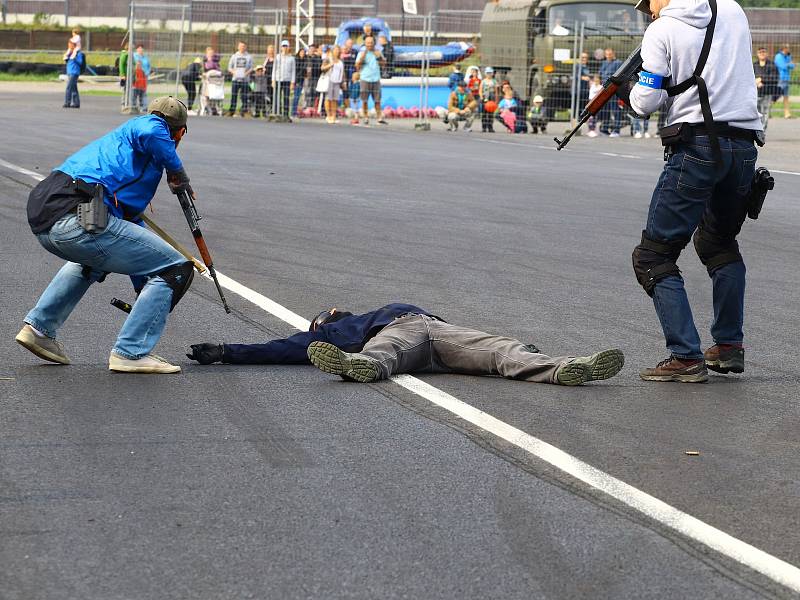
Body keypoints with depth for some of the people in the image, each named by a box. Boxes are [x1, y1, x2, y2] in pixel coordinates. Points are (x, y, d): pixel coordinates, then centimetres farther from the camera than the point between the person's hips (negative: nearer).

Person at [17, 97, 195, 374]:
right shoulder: (152, 124, 12)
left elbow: (130, 216, 44)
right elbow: (150, 134, -17)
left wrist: (143, 288, 51)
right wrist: (177, 171, 2)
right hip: (75, 219, -9)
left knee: (95, 257, 43)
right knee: (175, 268, 1)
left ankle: (38, 328, 37)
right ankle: (131, 352, 1)